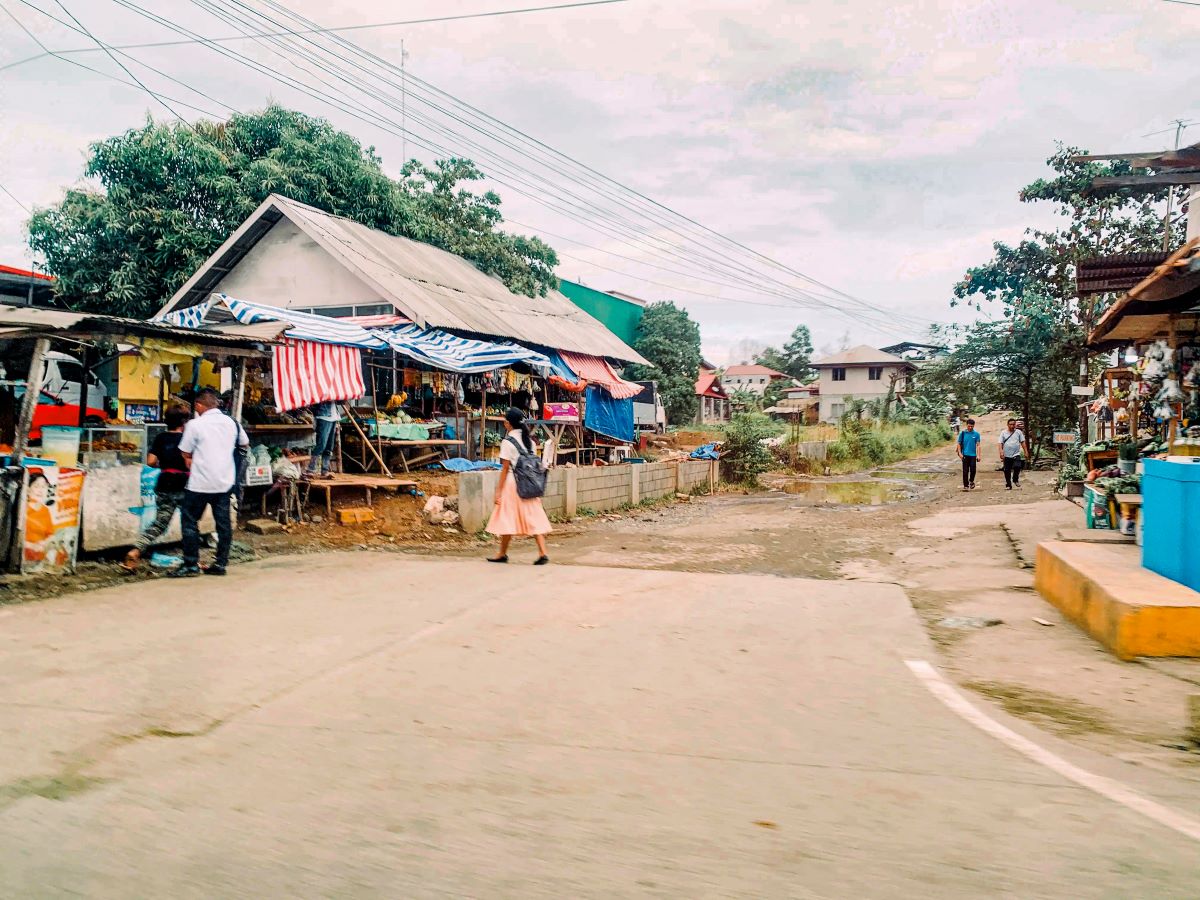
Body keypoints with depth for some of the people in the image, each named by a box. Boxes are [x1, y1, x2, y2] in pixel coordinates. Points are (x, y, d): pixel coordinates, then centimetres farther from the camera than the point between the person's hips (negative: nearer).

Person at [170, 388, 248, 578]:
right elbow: (245, 443, 21)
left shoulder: (194, 425, -9)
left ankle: (191, 564, 4)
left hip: (200, 482, -5)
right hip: (225, 481, 5)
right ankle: (221, 563, 12)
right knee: (223, 521, 9)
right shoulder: (231, 422, 5)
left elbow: (185, 453, -4)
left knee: (190, 521, 5)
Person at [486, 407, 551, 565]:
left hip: (512, 483, -6)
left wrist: (499, 490, -7)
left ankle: (503, 554, 18)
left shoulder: (507, 442, -10)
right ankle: (543, 553, -4)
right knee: (533, 518, 4)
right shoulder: (530, 441, 8)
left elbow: (505, 469, -11)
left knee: (507, 519, 6)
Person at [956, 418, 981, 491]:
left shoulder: (976, 434, 2)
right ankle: (965, 485, 8)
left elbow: (978, 445, 1)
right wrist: (960, 453, -4)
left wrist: (978, 455, -6)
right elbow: (959, 444, 5)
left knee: (973, 470, -4)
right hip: (965, 455, 0)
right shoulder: (962, 433, 1)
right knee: (965, 471, 1)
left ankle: (971, 481, 23)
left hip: (973, 455, 0)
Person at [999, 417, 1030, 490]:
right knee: (1007, 471, 4)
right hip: (1007, 455, 1)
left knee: (1017, 466, -23)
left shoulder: (1019, 432, 5)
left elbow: (1023, 442, 6)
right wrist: (1001, 452, -12)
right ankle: (1008, 485, 16)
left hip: (1016, 454, -1)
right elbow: (1001, 443, 1)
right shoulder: (1003, 433, 4)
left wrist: (1026, 451, 0)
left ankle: (1015, 479, 1)